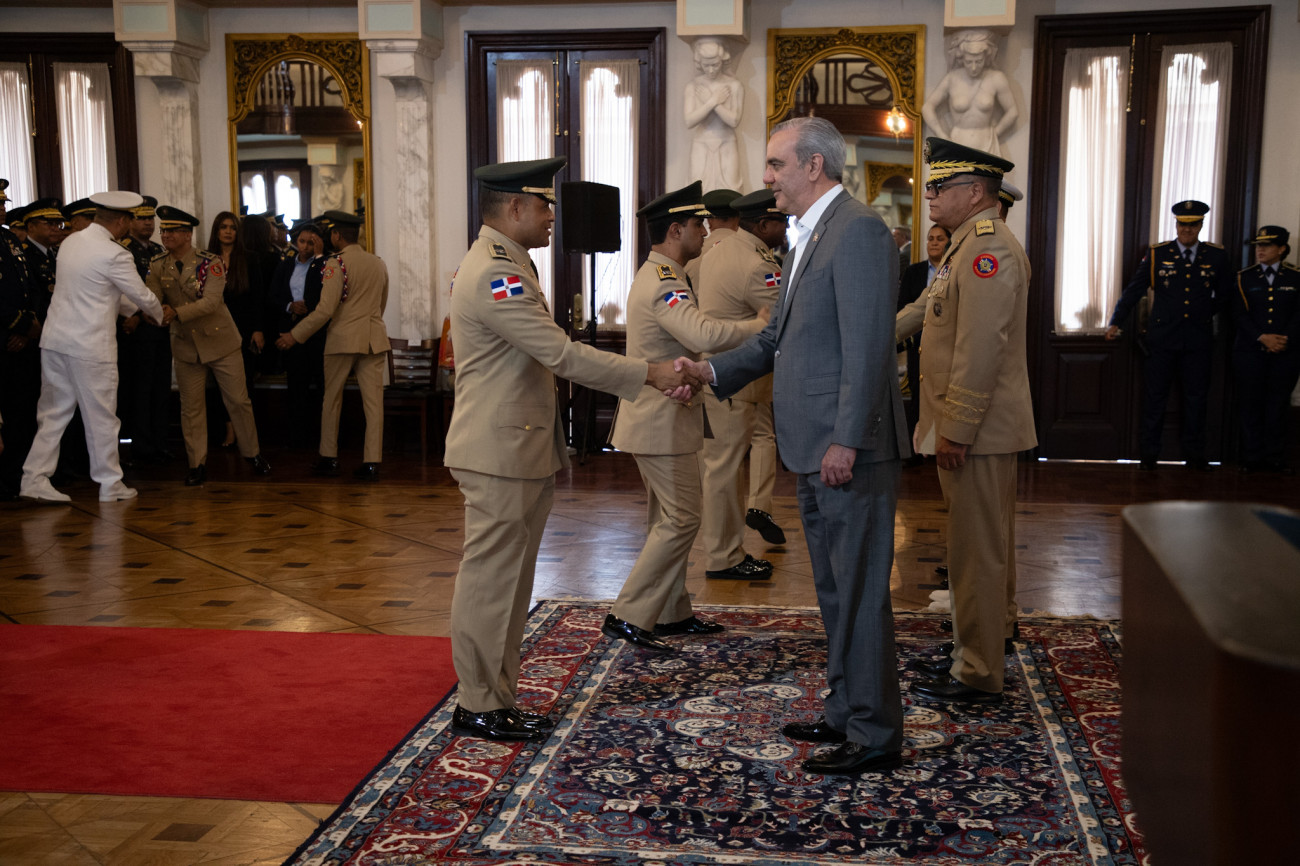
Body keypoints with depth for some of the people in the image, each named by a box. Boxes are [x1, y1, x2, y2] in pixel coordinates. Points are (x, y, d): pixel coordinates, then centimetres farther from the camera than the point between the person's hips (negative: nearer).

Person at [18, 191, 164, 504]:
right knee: (101, 416, 5)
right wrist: (159, 313, 17)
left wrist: (135, 309, 28)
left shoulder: (70, 243, 10)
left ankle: (35, 479, 10)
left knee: (53, 412, 12)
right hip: (90, 346, -7)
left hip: (55, 339, 7)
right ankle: (110, 485, 15)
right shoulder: (114, 255, -15)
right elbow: (142, 295, -5)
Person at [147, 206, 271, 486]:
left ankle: (252, 453, 21)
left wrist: (176, 313, -34)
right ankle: (197, 464, 15)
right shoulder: (158, 267, -1)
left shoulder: (210, 263, -12)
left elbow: (211, 302, -23)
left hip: (220, 341, -3)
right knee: (191, 407, 5)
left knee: (238, 400, 4)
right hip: (186, 347, 3)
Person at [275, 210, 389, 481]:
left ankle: (329, 458, 17)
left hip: (344, 337, -5)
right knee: (374, 400, 1)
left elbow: (325, 310, -16)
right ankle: (372, 463, -1)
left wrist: (295, 335, -9)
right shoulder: (379, 263, 10)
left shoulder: (336, 264, -10)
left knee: (332, 400, 10)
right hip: (375, 337, 5)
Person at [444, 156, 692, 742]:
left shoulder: (504, 265, 16)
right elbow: (563, 355, -22)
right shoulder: (495, 275, -18)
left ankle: (495, 697, 23)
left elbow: (544, 356, 21)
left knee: (505, 581, 14)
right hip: (499, 453, -11)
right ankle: (479, 707, 9)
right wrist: (650, 374, -18)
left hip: (517, 452, 11)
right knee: (490, 579, -2)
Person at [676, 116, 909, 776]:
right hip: (815, 450, 10)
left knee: (860, 593, -2)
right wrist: (713, 370, 10)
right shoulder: (810, 236, 17)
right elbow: (778, 336, 22)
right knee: (834, 590, 18)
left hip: (850, 453, -10)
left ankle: (875, 736, 8)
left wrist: (846, 442, -24)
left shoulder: (858, 230, -14)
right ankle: (846, 714, 30)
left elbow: (868, 347, -21)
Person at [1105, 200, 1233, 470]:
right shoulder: (1157, 254, 1)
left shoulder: (1216, 256, 5)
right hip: (1162, 338, -1)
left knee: (1197, 397, 7)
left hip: (1199, 339, 1)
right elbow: (1134, 290, 3)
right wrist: (1116, 322, 1)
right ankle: (1149, 454, 11)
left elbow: (1224, 293, 19)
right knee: (1155, 396, 3)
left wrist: (1204, 314, 16)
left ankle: (1195, 454, 17)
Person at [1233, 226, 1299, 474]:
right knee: (1252, 405, 2)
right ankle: (1253, 458, 8)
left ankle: (1276, 458, 8)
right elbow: (1241, 314, -1)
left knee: (1278, 406, 2)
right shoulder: (1244, 278, 7)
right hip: (1250, 351, 0)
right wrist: (1262, 338, -14)